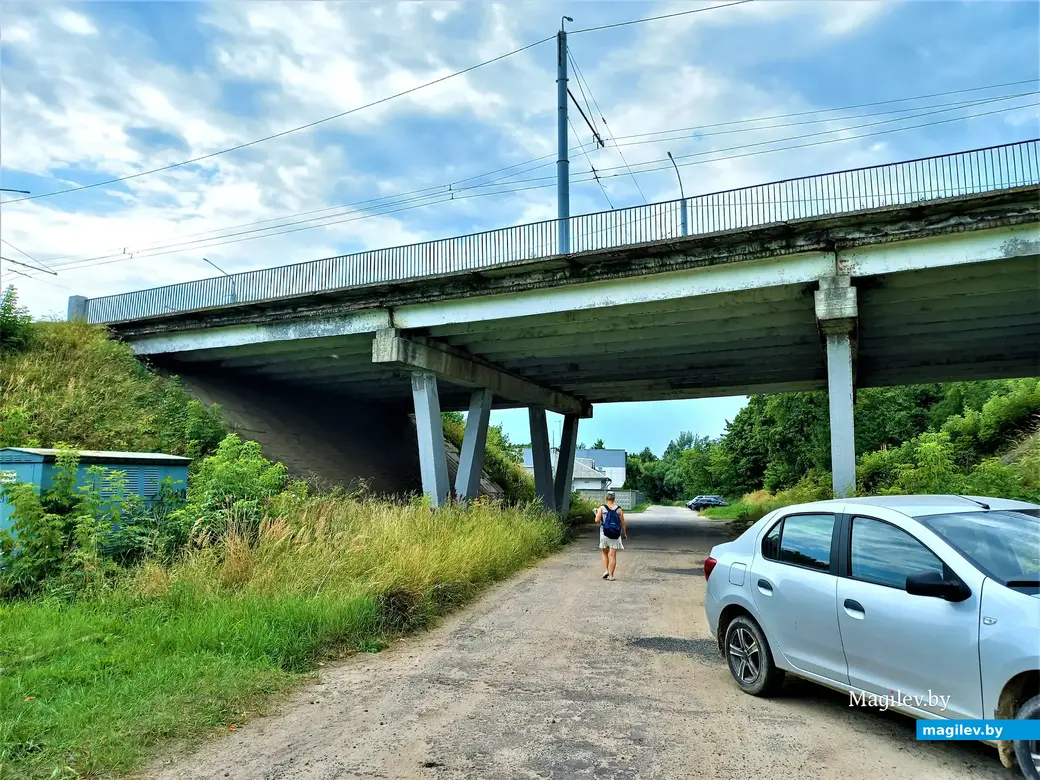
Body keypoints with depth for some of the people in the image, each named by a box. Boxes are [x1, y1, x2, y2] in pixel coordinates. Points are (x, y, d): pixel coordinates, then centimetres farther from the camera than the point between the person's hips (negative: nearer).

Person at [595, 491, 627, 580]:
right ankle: (611, 575, 6)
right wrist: (624, 534, 14)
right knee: (612, 555, 4)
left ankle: (606, 570, 6)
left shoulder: (602, 508, -2)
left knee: (605, 553, 19)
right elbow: (623, 523, 2)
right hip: (615, 534, 0)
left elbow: (597, 520, -10)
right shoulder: (618, 509, 0)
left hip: (605, 533, 0)